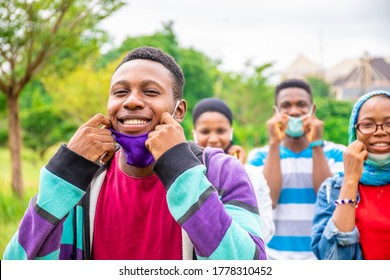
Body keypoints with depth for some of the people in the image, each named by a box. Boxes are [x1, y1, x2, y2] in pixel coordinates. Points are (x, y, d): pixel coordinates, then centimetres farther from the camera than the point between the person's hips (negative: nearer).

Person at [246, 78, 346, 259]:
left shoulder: (335, 153, 4)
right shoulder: (260, 156, 4)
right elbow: (267, 200, -11)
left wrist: (316, 144, -12)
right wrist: (274, 144, -11)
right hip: (275, 257, 0)